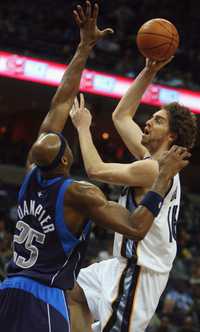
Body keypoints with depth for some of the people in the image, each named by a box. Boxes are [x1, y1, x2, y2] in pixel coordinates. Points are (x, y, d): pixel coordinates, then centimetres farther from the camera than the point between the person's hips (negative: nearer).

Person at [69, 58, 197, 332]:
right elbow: (121, 116, 16)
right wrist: (148, 72, 10)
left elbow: (96, 169, -23)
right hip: (129, 264, 10)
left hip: (140, 272, -10)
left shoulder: (153, 169, -21)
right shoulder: (155, 160, 8)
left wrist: (83, 127, -9)